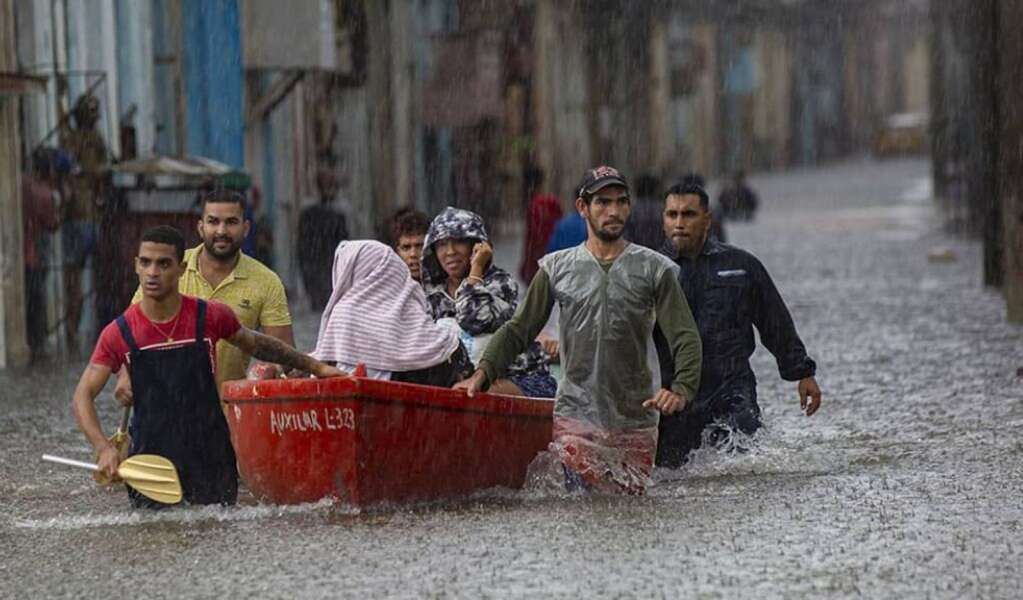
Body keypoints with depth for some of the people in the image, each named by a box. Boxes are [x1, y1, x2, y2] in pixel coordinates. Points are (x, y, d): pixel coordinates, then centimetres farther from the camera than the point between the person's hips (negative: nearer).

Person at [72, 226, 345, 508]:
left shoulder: (210, 317, -4)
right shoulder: (119, 333, -6)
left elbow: (256, 345, 14)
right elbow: (83, 396, -6)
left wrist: (315, 367, 19)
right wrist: (104, 448, -22)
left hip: (210, 453, 0)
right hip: (149, 455, 0)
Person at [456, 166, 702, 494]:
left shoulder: (654, 269, 4)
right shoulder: (557, 268, 8)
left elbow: (685, 338, -1)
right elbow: (518, 330, 10)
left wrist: (681, 389, -19)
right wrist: (483, 372, -6)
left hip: (634, 421, 0)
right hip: (574, 419, 0)